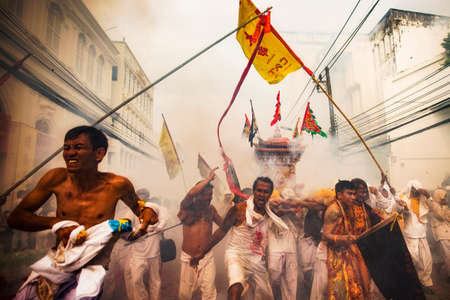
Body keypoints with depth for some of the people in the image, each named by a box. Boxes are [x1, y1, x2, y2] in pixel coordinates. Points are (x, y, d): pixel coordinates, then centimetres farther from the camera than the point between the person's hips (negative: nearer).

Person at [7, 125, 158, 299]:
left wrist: (148, 210, -15)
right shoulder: (56, 178, -5)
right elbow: (15, 218, 1)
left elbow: (139, 208, 9)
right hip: (56, 263, 2)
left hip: (92, 267, -2)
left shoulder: (117, 185, -11)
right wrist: (56, 223, -15)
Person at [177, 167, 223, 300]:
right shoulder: (187, 207, -9)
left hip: (207, 257, 2)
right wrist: (209, 178, -26)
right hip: (188, 257, -2)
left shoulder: (211, 209, 3)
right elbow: (190, 194, -29)